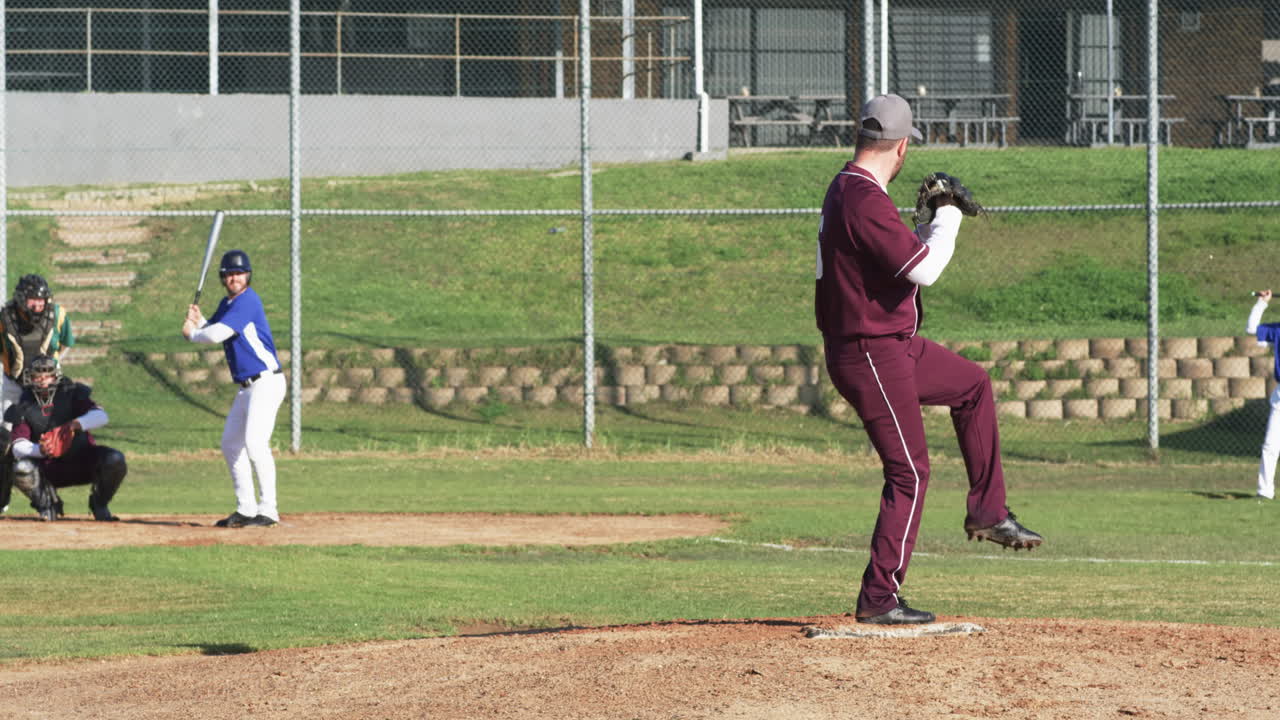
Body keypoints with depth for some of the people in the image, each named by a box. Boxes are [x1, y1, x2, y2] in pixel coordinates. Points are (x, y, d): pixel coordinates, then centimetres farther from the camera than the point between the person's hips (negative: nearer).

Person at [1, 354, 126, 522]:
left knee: (115, 460, -27)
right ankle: (48, 506, -1)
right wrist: (39, 450, -38)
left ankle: (99, 505, 2)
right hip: (48, 468, 0)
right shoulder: (24, 407, -4)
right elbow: (17, 446, -16)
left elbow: (101, 416, -19)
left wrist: (78, 424, -39)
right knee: (21, 469, -31)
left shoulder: (72, 393, -5)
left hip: (81, 462, 0)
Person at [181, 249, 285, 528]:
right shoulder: (227, 304, 14)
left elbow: (217, 334, -20)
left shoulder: (248, 301, -15)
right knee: (231, 445, 14)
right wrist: (198, 320, 4)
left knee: (255, 442, -21)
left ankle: (268, 510, -21)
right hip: (247, 387, 10)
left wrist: (191, 333, -1)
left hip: (266, 382, -10)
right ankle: (246, 510, 21)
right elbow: (211, 331, 25)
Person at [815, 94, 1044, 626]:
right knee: (910, 472, -6)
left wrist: (931, 220, 17)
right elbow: (922, 269, -29)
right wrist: (947, 219, -13)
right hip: (868, 356, -10)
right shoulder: (865, 199, -23)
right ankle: (878, 600, -2)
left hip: (895, 347, 10)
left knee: (972, 384, 24)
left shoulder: (848, 191, 11)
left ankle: (987, 512, 28)